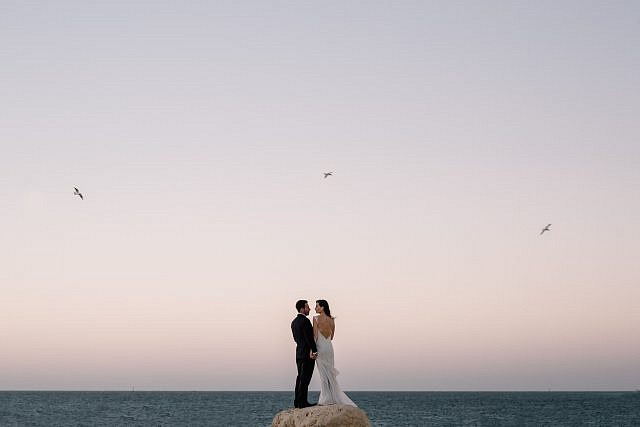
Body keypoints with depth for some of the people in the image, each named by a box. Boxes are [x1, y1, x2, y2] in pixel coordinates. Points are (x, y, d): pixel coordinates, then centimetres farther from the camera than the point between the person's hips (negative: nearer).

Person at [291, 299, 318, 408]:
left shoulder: (294, 322, 14)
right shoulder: (305, 321, -15)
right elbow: (309, 338, -19)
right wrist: (314, 351, -15)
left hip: (299, 353, 9)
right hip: (308, 354, -9)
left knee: (300, 377, 13)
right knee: (305, 378, -8)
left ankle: (298, 401, 15)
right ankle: (303, 402, -8)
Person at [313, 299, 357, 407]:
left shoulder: (316, 318, -8)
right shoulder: (332, 320, 8)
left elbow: (315, 335, -13)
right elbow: (331, 336, 13)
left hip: (320, 346, -5)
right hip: (329, 346, 5)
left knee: (324, 373, -2)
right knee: (329, 372, 11)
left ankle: (327, 399, -1)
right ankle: (332, 397, 11)